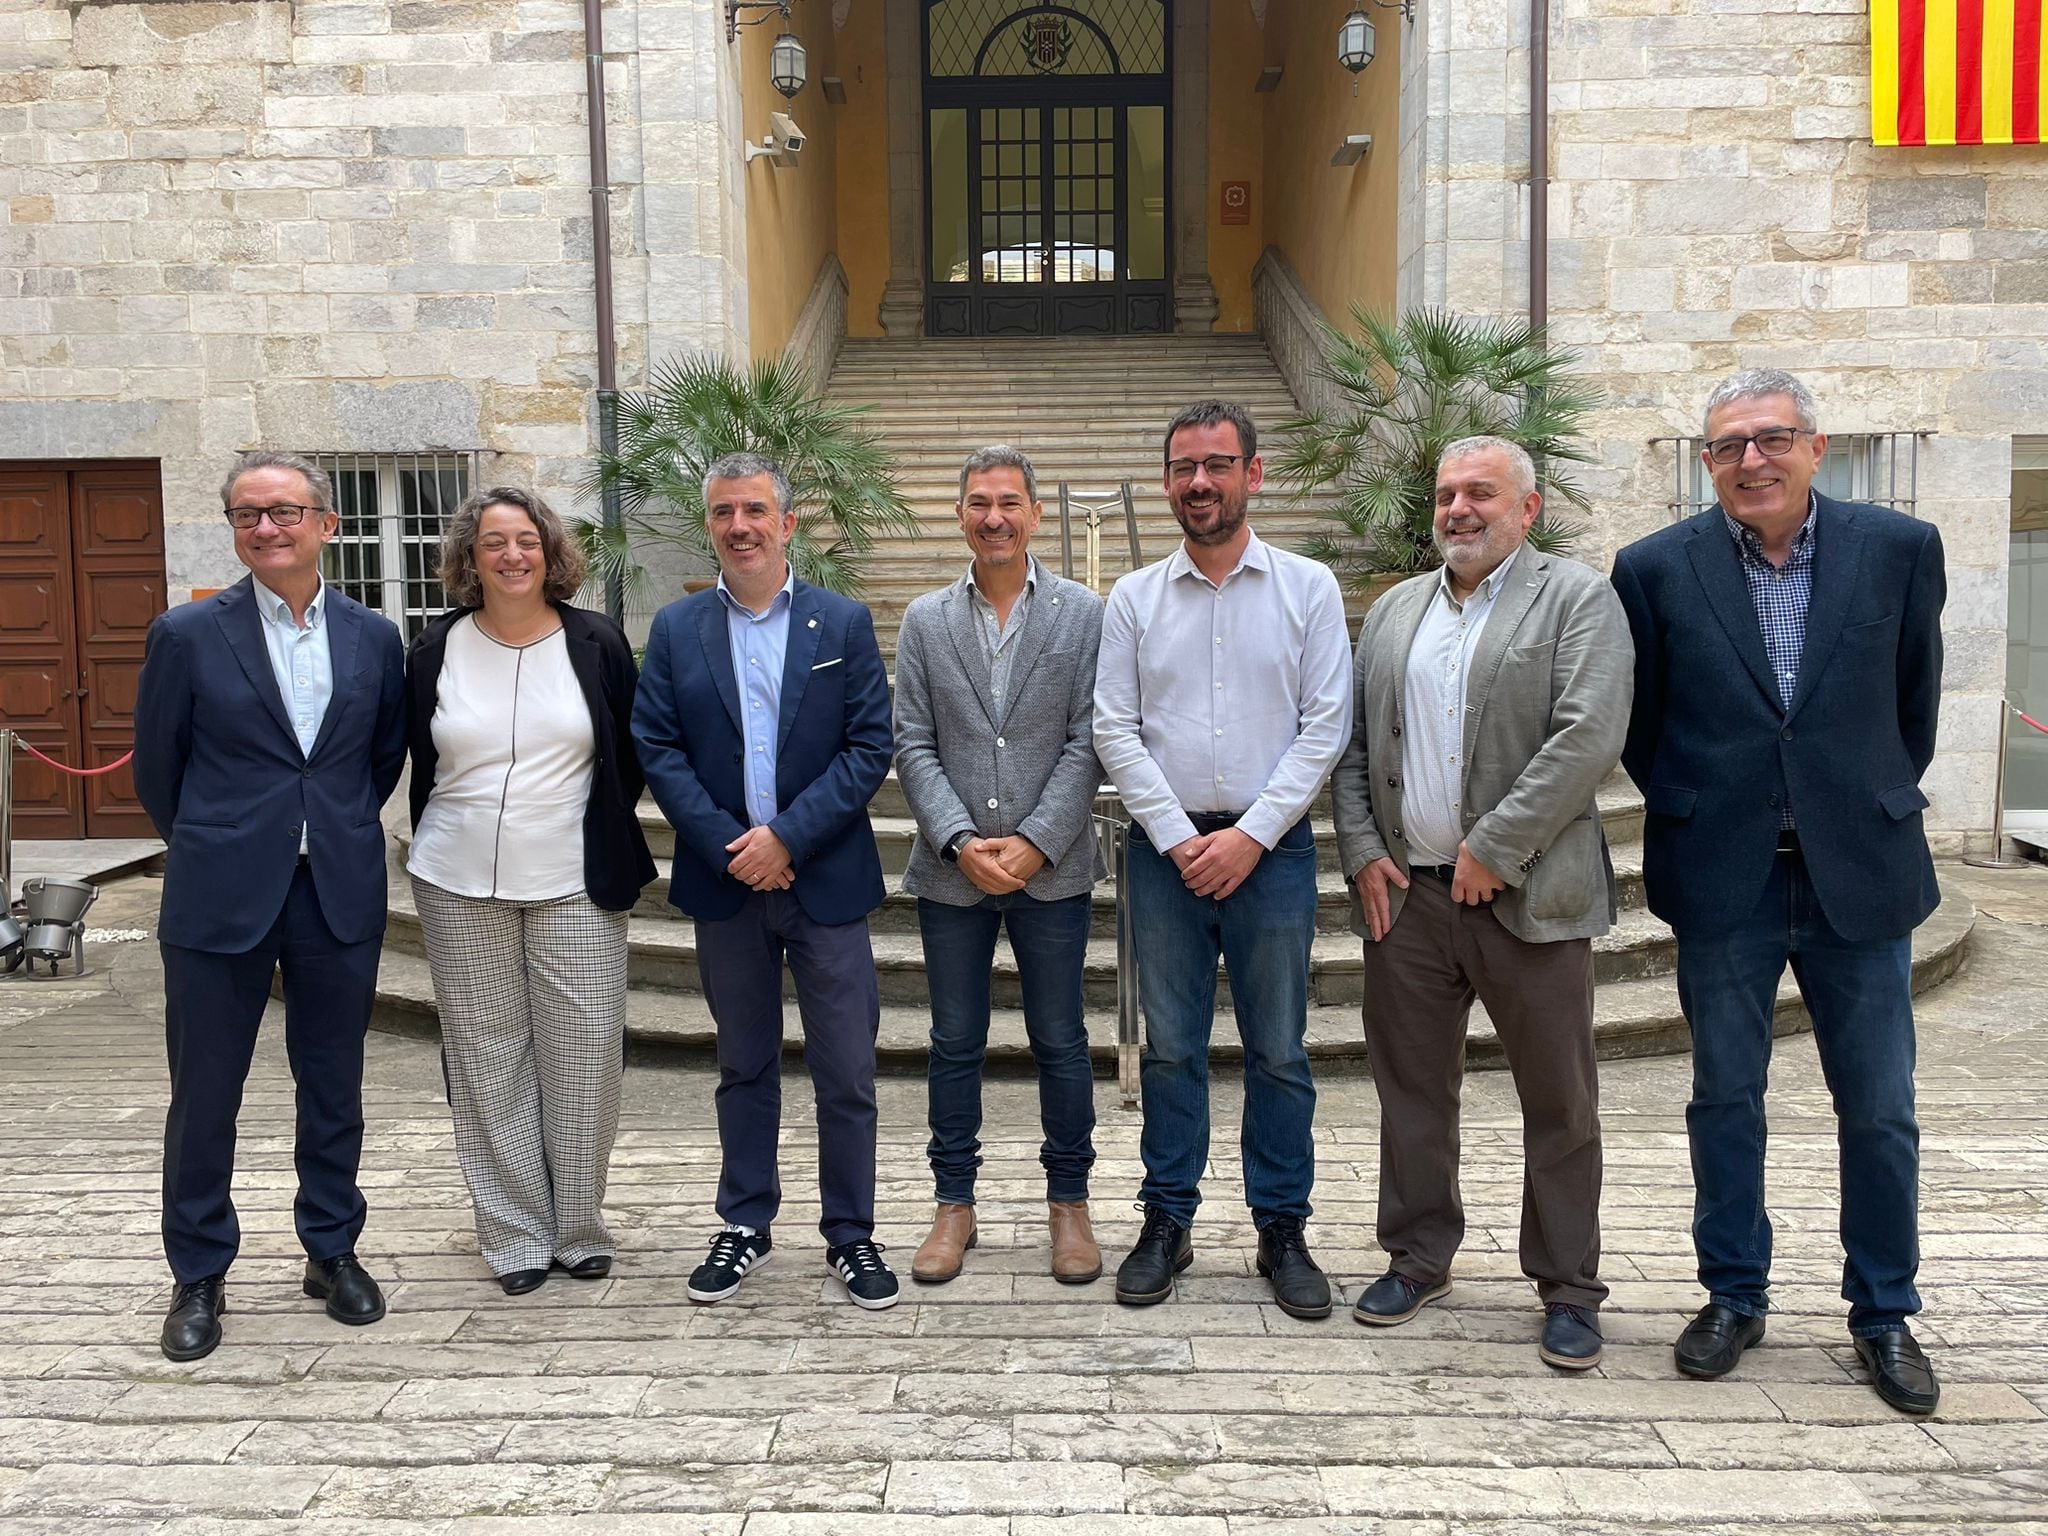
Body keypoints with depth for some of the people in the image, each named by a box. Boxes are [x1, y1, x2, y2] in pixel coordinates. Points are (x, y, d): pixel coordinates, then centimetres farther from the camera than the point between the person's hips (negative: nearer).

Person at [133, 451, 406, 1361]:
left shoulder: (375, 638, 3)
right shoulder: (187, 635, -4)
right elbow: (156, 769, 4)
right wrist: (213, 851, 11)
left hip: (341, 896, 2)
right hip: (221, 900, -2)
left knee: (334, 1087, 12)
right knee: (203, 1096, 7)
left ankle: (332, 1251, 29)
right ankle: (198, 1277, 24)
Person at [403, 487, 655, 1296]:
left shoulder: (596, 642, 1)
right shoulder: (436, 649, 4)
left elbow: (630, 758, 7)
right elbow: (423, 765, 13)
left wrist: (608, 849, 7)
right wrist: (444, 850, 12)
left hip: (575, 889, -1)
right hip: (461, 891, 1)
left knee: (584, 1060, 0)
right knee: (489, 1062, 6)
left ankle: (580, 1229, 16)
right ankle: (516, 1233, 18)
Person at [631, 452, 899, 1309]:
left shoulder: (844, 623, 1)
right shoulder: (676, 630, 5)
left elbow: (871, 747, -5)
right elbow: (656, 749, -1)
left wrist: (787, 836, -14)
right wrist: (730, 846, -12)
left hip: (826, 879, -1)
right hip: (726, 883, 2)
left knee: (846, 1071, 4)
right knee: (744, 1066, 14)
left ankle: (851, 1234, 18)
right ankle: (745, 1225, 27)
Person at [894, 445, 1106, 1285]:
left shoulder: (1083, 614, 0)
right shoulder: (925, 619, 6)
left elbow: (1088, 741, -5)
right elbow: (913, 745, 2)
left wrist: (1035, 844, -13)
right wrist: (960, 841, -10)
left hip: (1051, 867, -2)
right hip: (951, 870, 2)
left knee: (1061, 1043, 7)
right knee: (955, 1044, 10)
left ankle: (1068, 1202, 22)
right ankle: (955, 1202, 23)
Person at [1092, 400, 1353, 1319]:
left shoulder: (1308, 588, 2)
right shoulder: (1134, 598, 5)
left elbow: (1326, 725, -3)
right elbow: (1114, 730, 1)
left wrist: (1252, 835, -11)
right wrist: (1178, 837, -8)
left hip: (1271, 849, -1)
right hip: (1166, 849, 1)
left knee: (1278, 1051, 6)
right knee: (1170, 1047, 8)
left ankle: (1282, 1230, 19)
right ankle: (1167, 1223, 20)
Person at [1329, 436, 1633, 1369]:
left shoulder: (1578, 600, -2)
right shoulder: (1395, 610, 14)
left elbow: (1589, 738, -14)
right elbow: (1353, 742, 14)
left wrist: (1493, 848, -16)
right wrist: (1362, 849, 1)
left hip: (1528, 894, -4)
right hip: (1406, 891, 5)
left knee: (1559, 1100, 5)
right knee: (1412, 1086, 12)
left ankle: (1568, 1289, 20)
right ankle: (1418, 1258, 29)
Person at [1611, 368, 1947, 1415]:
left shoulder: (1899, 550, -1)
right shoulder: (1657, 569, -4)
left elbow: (1915, 698, 9)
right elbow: (1637, 720, 6)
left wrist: (1878, 806, 10)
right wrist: (1691, 813, 7)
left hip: (1860, 871, 1)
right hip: (1723, 879, 0)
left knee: (1880, 1109, 9)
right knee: (1725, 1099, 11)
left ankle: (1884, 1312, 26)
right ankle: (1733, 1296, 27)